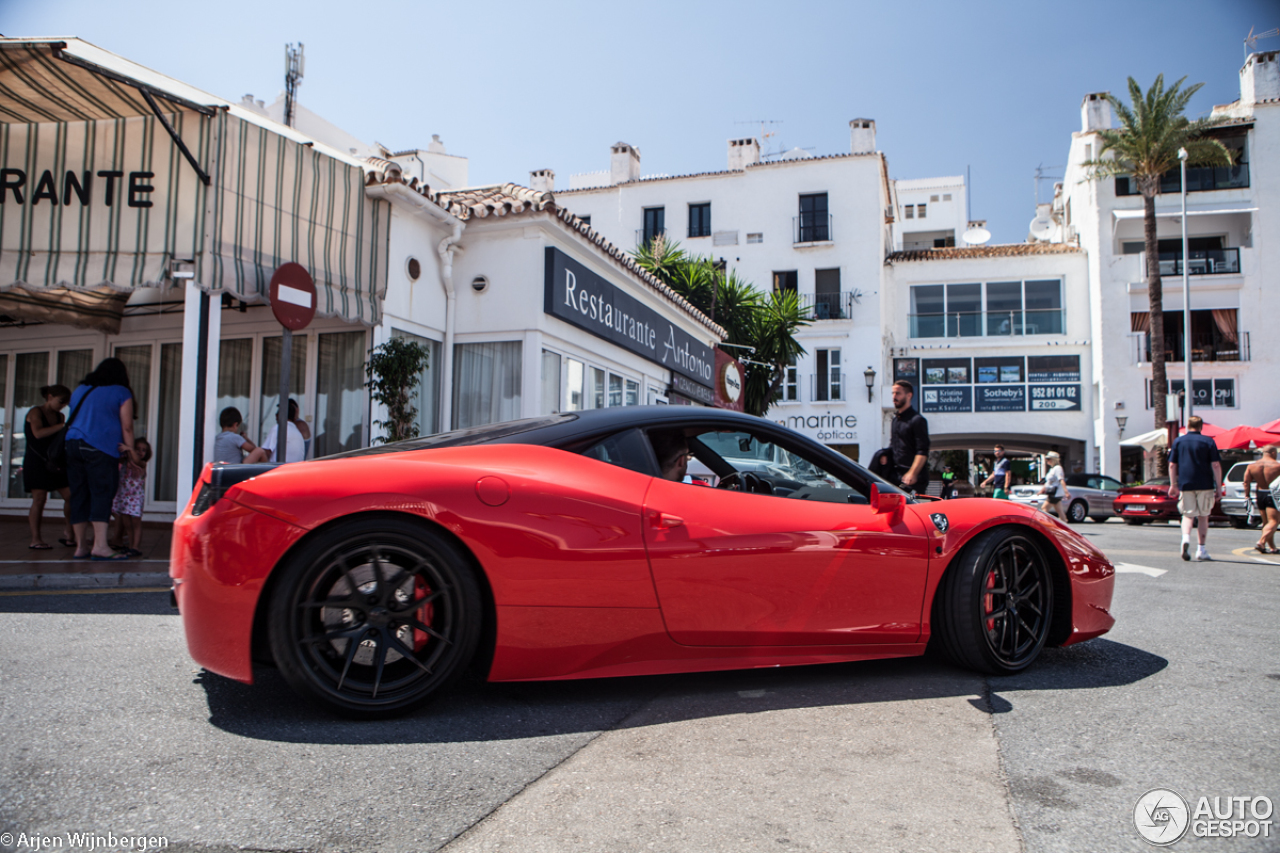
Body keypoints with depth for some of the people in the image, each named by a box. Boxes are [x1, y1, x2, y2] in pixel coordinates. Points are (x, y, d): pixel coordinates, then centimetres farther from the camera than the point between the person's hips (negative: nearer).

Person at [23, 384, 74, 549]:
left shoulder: (60, 417, 13)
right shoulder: (35, 412, -5)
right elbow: (38, 433, -22)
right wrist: (64, 426, -24)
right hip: (36, 460, -6)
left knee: (70, 495, -3)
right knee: (39, 498, -6)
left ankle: (70, 534, 5)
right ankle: (35, 539, 0)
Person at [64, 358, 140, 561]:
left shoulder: (80, 390, 23)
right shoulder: (121, 392, 4)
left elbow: (75, 419, 26)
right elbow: (127, 426, -1)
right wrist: (129, 449, 8)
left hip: (73, 445, 6)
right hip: (102, 448, -6)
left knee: (79, 496, 7)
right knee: (102, 493, -9)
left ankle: (81, 546, 10)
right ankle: (100, 546, -16)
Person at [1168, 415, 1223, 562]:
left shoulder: (1178, 441, 5)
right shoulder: (1208, 441, 1)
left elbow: (1172, 465, 3)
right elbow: (1216, 465, -5)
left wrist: (1173, 485, 8)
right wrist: (1219, 486, -1)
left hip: (1185, 484, 1)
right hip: (1205, 485, 0)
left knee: (1188, 514, 7)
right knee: (1203, 516, 10)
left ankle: (1186, 538, -22)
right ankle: (1201, 550, 12)